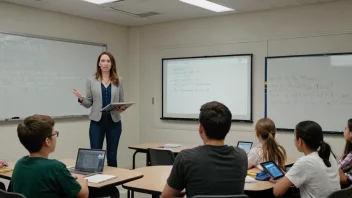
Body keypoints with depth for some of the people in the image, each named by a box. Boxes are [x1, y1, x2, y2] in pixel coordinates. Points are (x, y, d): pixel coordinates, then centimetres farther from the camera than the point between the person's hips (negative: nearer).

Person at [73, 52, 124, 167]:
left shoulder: (118, 81, 6)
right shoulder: (91, 80, 3)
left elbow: (122, 101, 8)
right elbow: (88, 103, 3)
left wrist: (121, 108, -14)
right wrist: (81, 98, -17)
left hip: (114, 122, 1)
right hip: (97, 122, -1)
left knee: (112, 156, 7)